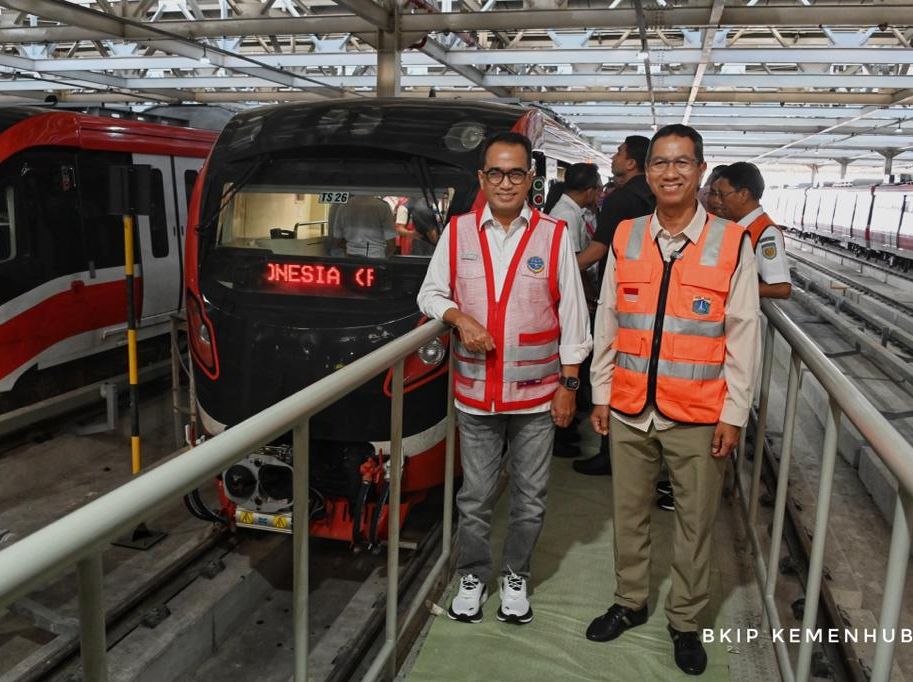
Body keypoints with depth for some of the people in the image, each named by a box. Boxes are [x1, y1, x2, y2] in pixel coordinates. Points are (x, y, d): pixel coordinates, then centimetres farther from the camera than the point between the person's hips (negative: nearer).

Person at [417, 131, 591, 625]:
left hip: (536, 395, 0)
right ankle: (472, 576, 32)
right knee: (475, 496, 12)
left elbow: (572, 315, -1)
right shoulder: (457, 232, 2)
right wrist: (460, 318, -12)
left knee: (530, 497, 12)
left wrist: (569, 385, -2)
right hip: (475, 394, 1)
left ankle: (515, 576, 33)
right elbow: (430, 293, 9)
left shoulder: (554, 235, -2)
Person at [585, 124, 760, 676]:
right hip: (630, 409, 3)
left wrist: (734, 414, -5)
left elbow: (743, 335, -4)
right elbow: (607, 321, 8)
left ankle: (685, 621, 32)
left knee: (696, 523, 11)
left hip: (700, 417, -2)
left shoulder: (732, 243, -5)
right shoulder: (625, 238, 3)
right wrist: (601, 393, 7)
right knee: (629, 513, 17)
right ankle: (631, 603, 38)